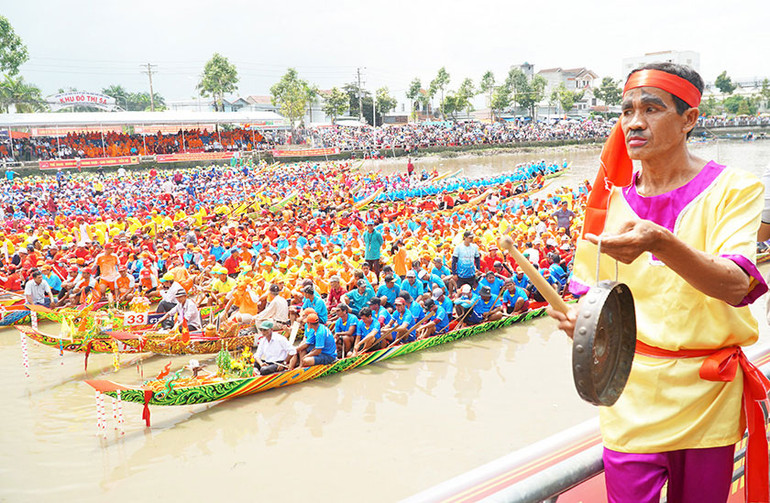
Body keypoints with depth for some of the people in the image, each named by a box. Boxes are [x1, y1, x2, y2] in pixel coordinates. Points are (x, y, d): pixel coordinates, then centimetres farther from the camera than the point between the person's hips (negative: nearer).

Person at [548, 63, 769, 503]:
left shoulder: (731, 189, -8)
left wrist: (660, 244, -41)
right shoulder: (612, 198, 2)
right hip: (631, 395, 2)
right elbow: (590, 286, 10)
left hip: (707, 397, -1)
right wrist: (580, 318, -13)